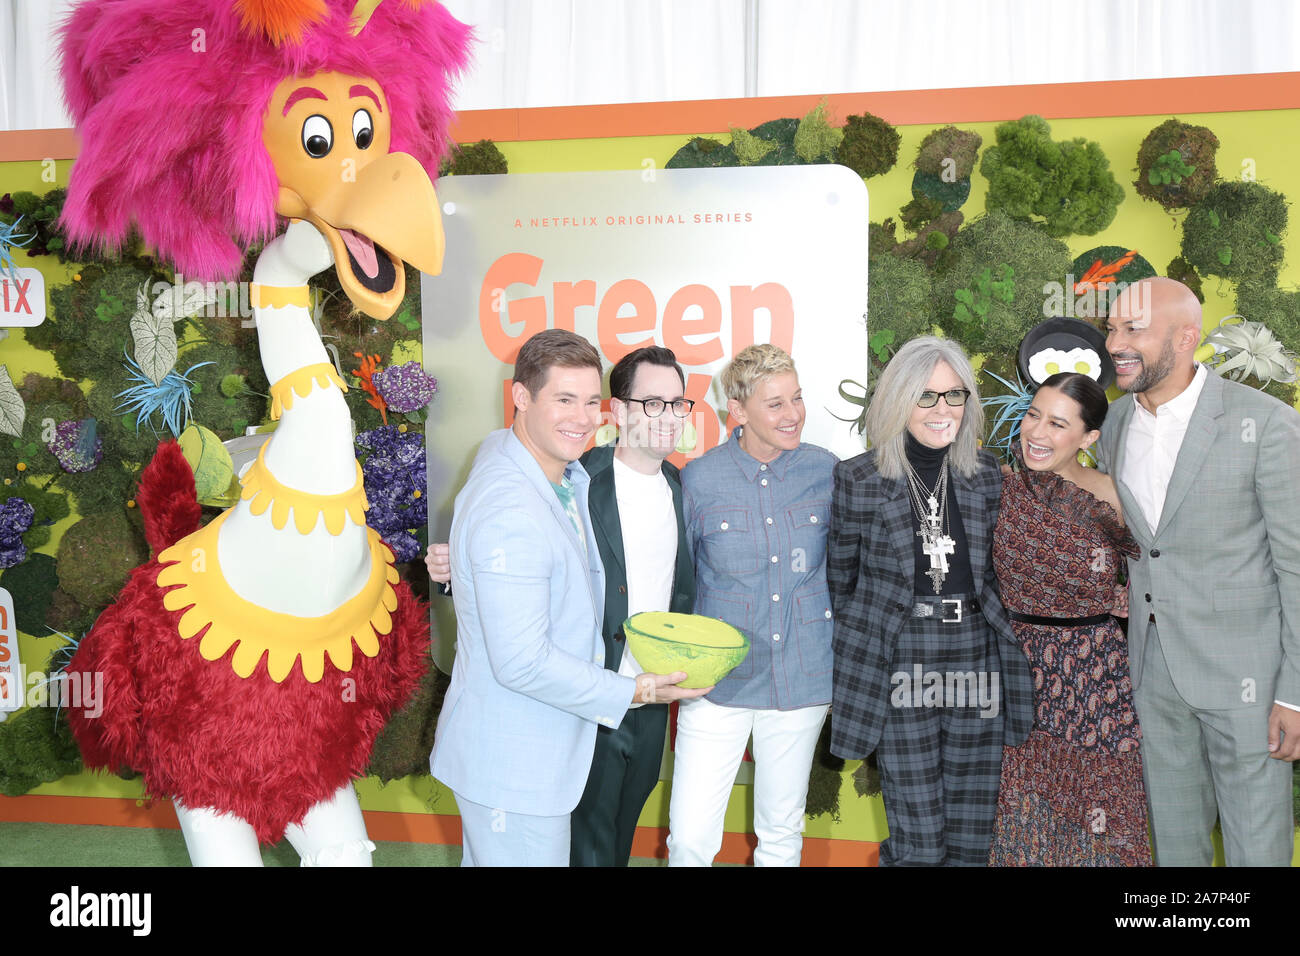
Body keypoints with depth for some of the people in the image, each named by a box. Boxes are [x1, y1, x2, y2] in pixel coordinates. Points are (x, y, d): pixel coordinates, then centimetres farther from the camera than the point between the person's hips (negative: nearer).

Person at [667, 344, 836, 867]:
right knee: (689, 839, -3)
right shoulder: (698, 479, -7)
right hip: (717, 683, -2)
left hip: (803, 680, 2)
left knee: (782, 833, 16)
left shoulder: (825, 471, -2)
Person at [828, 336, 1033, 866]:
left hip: (976, 664, 3)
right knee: (919, 843, 0)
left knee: (972, 840, 8)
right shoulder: (859, 480, -3)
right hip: (900, 672, -3)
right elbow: (840, 578, 8)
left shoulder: (987, 477, 6)